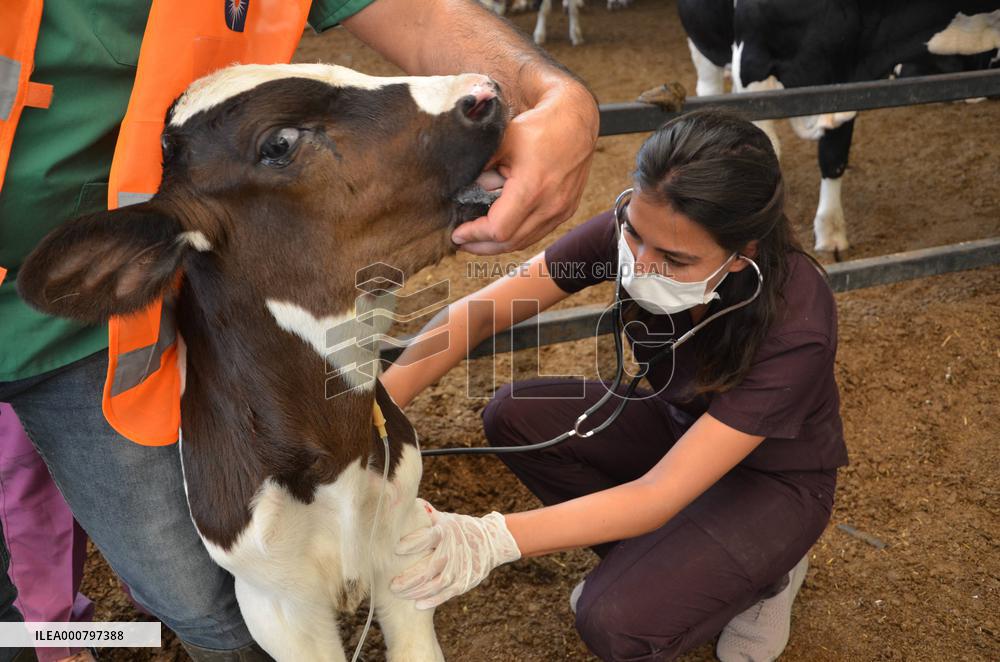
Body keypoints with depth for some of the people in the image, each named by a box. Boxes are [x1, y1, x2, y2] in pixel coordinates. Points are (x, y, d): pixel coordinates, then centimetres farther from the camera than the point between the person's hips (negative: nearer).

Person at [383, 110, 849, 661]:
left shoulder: (795, 325, -37)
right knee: (516, 416, -15)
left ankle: (762, 578, 6)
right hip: (679, 423, 5)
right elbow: (479, 311, -22)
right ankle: (655, 561, 3)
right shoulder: (630, 233, -24)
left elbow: (659, 495, -38)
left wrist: (489, 540, -48)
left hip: (774, 478, -5)